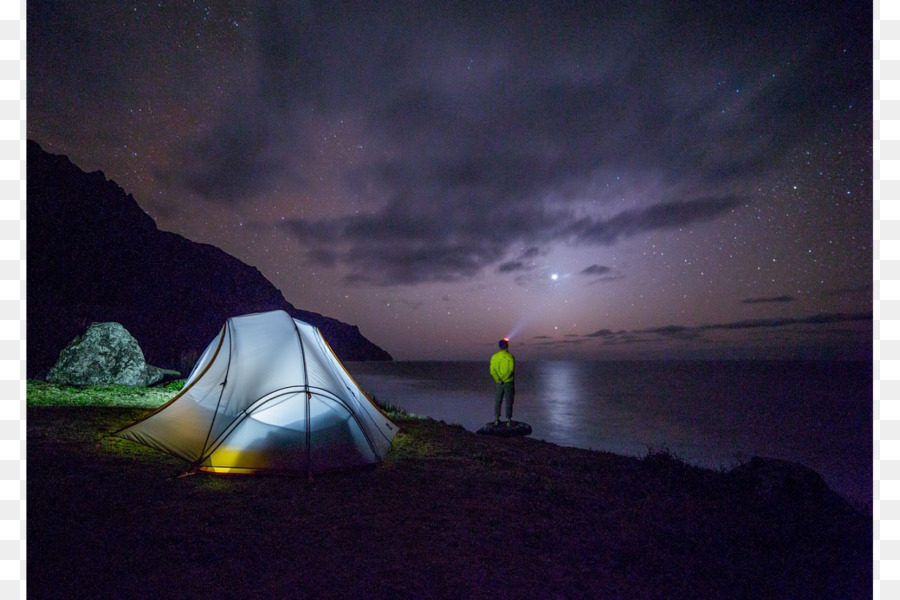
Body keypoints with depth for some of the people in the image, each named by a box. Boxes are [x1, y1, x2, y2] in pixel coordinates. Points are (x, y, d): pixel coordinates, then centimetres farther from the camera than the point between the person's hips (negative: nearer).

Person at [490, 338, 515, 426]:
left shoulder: (494, 356, 0)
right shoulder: (510, 356, -11)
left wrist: (498, 380, -13)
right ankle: (508, 420, 9)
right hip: (509, 382, -3)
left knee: (497, 401, 13)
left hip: (499, 383, 3)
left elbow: (492, 370, -7)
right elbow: (511, 370, -18)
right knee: (509, 401, 6)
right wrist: (503, 379, -16)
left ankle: (496, 419, 14)